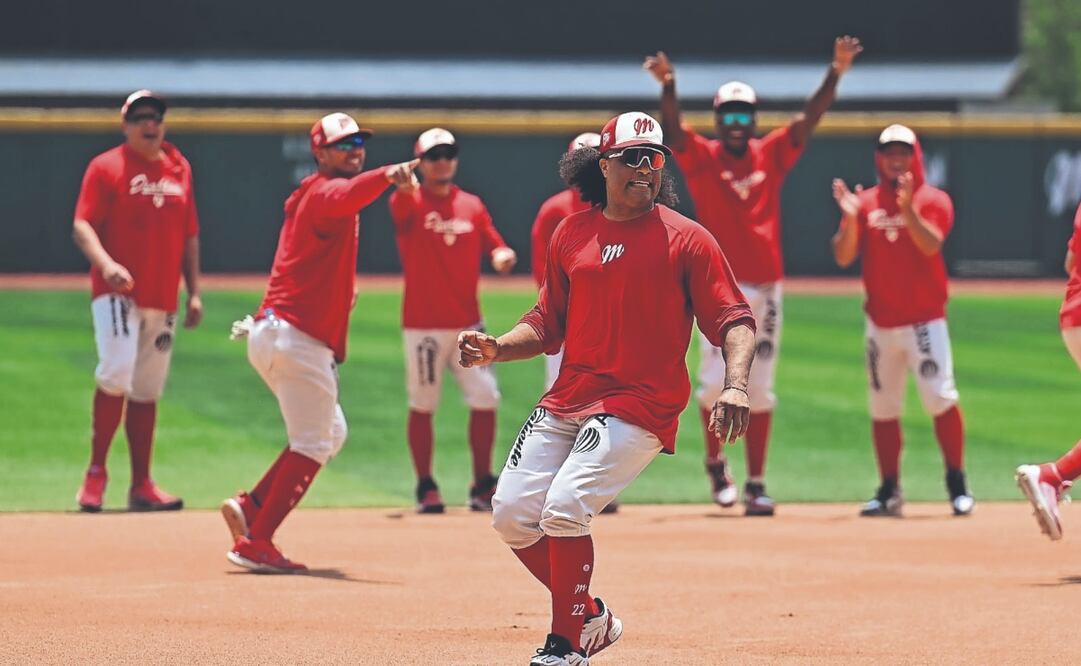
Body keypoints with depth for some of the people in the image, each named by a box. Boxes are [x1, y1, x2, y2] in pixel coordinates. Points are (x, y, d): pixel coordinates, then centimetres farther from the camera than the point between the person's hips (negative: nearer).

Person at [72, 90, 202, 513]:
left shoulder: (179, 169, 14)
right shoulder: (106, 167, -1)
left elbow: (189, 235, 18)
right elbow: (83, 226, -9)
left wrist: (194, 292, 12)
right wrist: (106, 263, -27)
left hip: (163, 300, 5)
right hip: (116, 293, -5)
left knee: (147, 392, 8)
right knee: (116, 375, -21)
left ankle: (141, 486, 13)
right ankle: (96, 470, -8)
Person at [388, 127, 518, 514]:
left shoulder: (472, 206, 10)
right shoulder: (409, 203, -4)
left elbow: (495, 247, 10)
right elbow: (402, 206, -28)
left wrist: (502, 257, -15)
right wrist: (403, 187, -52)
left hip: (468, 323, 3)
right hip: (423, 326, -3)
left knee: (485, 399, -2)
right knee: (422, 406, 0)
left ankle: (483, 486, 10)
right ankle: (426, 488, 12)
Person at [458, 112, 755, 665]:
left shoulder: (687, 239, -4)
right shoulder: (571, 235, 10)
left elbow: (733, 320, -9)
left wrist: (735, 385, -26)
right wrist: (496, 348, -1)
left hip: (642, 406, -6)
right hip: (566, 400, 6)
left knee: (564, 507, -21)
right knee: (511, 514, 1)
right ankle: (590, 617, 21)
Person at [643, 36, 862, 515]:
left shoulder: (772, 154, 9)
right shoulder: (701, 157, 1)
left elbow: (809, 118, 2)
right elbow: (672, 128, -16)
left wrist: (836, 73, -12)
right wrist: (668, 86, -35)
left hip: (767, 287, 3)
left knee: (759, 390, 5)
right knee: (716, 381, -11)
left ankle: (756, 485, 9)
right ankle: (714, 461, 15)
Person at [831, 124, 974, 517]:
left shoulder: (933, 200, 1)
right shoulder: (865, 203, 9)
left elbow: (931, 244, -16)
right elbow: (843, 257, 1)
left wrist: (908, 209, -30)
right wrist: (851, 218, -16)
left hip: (924, 319, -3)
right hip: (880, 322, 3)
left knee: (941, 398, -13)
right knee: (883, 408, 4)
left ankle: (957, 485, -4)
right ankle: (889, 492, 10)